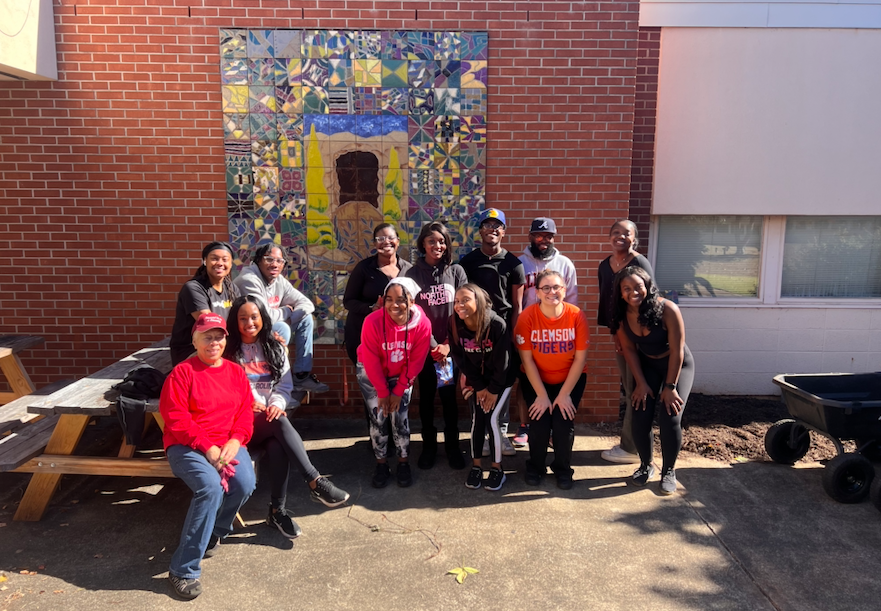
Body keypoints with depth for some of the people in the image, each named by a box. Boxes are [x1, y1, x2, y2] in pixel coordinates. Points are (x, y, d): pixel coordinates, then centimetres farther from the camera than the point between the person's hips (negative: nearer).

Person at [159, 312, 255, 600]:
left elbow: (245, 414, 8)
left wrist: (235, 442, -12)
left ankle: (212, 532, 9)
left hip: (228, 444, 5)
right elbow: (176, 420, -11)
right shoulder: (182, 372, -4)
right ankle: (184, 570, -16)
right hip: (187, 446, -4)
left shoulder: (236, 373, 12)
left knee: (245, 484, -24)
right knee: (211, 487, -30)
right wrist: (208, 448, -18)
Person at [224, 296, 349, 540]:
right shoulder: (228, 352, 3)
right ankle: (316, 483, -38)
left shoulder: (275, 348, 12)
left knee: (278, 447, -32)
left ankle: (277, 510, -19)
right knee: (280, 423, -34)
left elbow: (285, 386, 8)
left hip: (270, 419, 3)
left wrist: (277, 405, -13)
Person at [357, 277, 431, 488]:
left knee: (399, 416, -2)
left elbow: (415, 362, -15)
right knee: (378, 417, -2)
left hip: (401, 374, 1)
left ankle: (404, 463, 15)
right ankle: (381, 464, 13)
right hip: (371, 373, -1)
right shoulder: (373, 321, -31)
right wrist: (383, 392, -14)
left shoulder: (422, 324, -27)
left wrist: (399, 391, -12)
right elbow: (371, 360, -20)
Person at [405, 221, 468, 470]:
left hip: (451, 346, 0)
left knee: (449, 397, 6)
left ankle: (452, 446, 21)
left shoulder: (457, 271, 2)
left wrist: (448, 344, -9)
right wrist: (433, 346, -10)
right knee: (426, 397, 9)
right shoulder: (413, 274, 0)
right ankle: (428, 446, 24)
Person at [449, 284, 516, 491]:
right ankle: (476, 466, 11)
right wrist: (478, 387, -9)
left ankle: (497, 468, 5)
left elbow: (502, 361, -21)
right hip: (476, 379, 3)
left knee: (490, 417, -11)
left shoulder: (497, 324, -30)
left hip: (501, 378, -3)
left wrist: (493, 390, -14)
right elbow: (460, 359, -10)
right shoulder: (454, 324, -18)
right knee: (477, 418, -5)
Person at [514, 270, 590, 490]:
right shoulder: (527, 317, -19)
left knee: (564, 422, -11)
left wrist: (564, 394, -15)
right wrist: (541, 395, -15)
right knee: (539, 422, -12)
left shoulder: (576, 316, -18)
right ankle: (535, 467, 16)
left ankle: (563, 469, 16)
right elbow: (527, 359, -15)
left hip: (570, 379, 0)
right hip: (535, 379, 0)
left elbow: (580, 358, -14)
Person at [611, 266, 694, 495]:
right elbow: (629, 349, -6)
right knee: (640, 418, -7)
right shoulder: (621, 315, -17)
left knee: (670, 418, -15)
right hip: (647, 365, 3)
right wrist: (641, 383, -7)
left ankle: (669, 471, 8)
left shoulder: (667, 309, -29)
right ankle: (646, 465, 19)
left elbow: (677, 351, -23)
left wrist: (670, 387, -19)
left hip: (678, 365, -3)